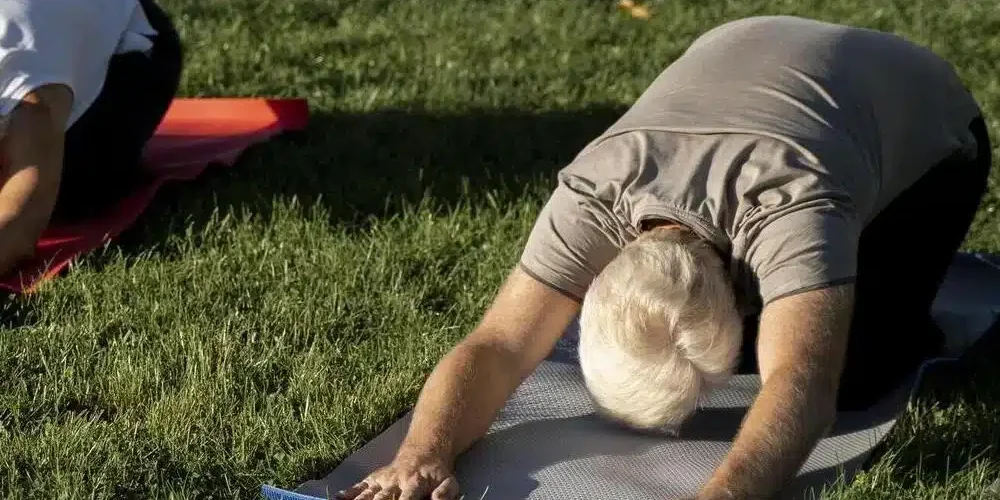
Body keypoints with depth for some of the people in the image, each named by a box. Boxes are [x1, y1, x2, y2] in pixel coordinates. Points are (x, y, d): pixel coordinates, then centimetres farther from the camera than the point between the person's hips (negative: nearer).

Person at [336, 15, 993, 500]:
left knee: (853, 376, -19)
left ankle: (912, 325, 14)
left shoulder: (790, 205, -48)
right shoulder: (593, 194, -36)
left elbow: (803, 389, -62)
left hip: (925, 126, -3)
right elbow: (498, 345, -41)